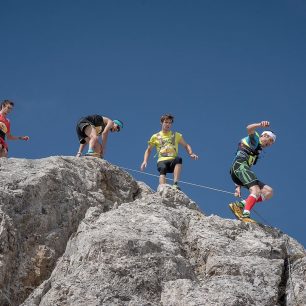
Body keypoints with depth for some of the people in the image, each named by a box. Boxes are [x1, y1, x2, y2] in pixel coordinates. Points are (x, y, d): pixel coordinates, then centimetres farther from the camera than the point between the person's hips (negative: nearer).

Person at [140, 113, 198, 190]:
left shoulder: (176, 135, 21)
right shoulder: (155, 137, 19)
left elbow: (186, 146, 22)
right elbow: (148, 150, 26)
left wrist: (191, 154, 0)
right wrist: (145, 161, 9)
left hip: (173, 161, 1)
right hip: (162, 161, -1)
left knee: (179, 159, -37)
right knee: (162, 169, -37)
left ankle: (175, 184, -45)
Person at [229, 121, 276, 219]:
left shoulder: (257, 151, 37)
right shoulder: (255, 139, 15)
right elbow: (249, 128, -11)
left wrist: (238, 186, 25)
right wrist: (260, 125, -32)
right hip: (240, 164, -8)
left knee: (268, 191, -3)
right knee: (256, 191, -27)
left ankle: (240, 205, -19)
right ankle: (245, 214, -46)